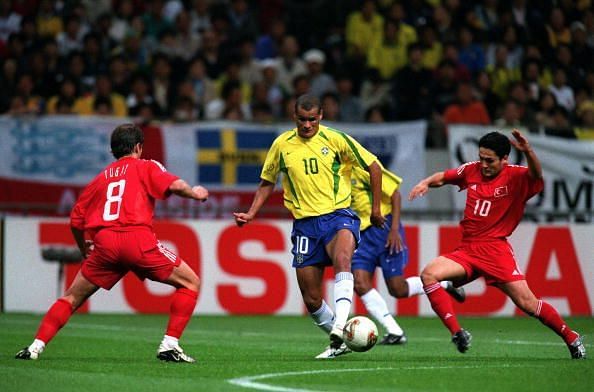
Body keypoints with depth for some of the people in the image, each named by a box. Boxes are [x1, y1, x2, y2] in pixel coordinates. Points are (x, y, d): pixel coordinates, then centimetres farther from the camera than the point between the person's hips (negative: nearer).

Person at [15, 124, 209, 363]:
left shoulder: (101, 177, 26)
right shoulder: (146, 167, 15)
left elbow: (76, 220, 25)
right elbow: (175, 185, -3)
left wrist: (84, 249, 41)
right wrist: (194, 193, 17)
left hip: (104, 243, 4)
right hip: (138, 239, -4)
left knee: (73, 297, 19)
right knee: (190, 283, 10)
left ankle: (36, 346, 7)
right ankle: (169, 345, 0)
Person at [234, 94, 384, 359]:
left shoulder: (335, 140, -2)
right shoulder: (282, 145, 5)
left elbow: (373, 166, 6)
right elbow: (267, 182, 18)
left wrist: (375, 208, 6)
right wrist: (251, 214, 6)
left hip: (337, 215, -3)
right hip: (304, 224, 3)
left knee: (341, 258, -37)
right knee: (311, 300, 1)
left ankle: (339, 329, -48)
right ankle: (340, 344, 24)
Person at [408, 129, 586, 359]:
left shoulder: (515, 177, -7)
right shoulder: (472, 170, 7)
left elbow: (536, 175, -29)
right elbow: (443, 177, 23)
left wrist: (528, 151, -48)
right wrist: (426, 183, 1)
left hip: (496, 249, -4)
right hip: (467, 250, 4)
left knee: (527, 303, -12)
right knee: (428, 274, -20)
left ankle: (572, 339, 10)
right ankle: (457, 333, -20)